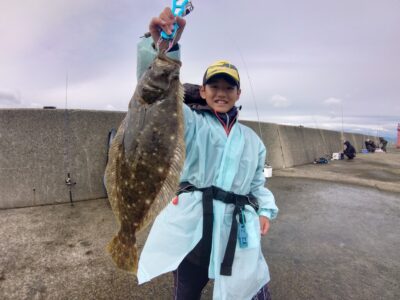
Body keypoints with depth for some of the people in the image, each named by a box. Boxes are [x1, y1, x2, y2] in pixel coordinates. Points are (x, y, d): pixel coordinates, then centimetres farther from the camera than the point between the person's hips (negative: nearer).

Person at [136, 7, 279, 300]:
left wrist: (266, 210, 5)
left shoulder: (252, 139, 17)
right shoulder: (192, 122, 3)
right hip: (192, 226, -2)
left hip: (239, 231, 3)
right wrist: (164, 46, -31)